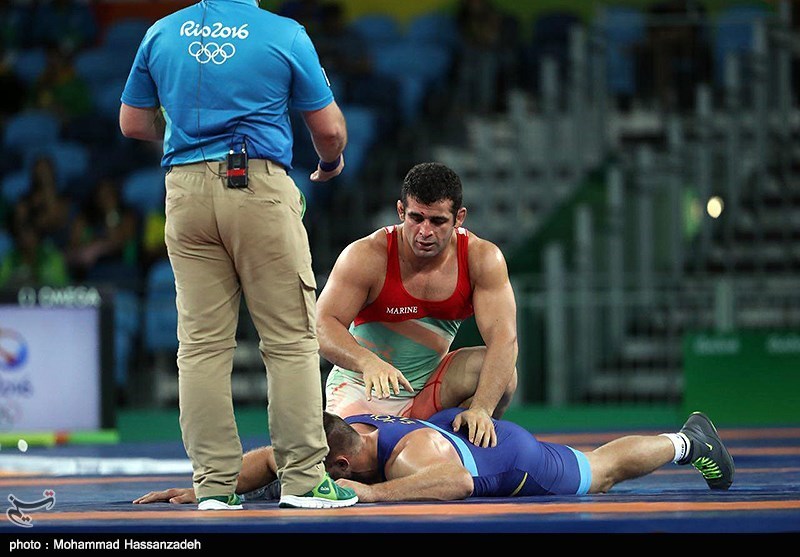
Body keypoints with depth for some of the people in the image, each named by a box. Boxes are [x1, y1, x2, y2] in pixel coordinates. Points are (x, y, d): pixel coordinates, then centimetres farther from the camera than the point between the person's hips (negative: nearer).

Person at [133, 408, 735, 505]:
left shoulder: (409, 453, -49)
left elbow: (458, 481, -69)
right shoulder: (339, 431, -28)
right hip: (455, 427, 5)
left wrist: (372, 492, -73)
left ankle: (687, 441, 49)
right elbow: (264, 462, -21)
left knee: (599, 471, 23)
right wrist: (201, 489, -37)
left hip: (516, 460, -5)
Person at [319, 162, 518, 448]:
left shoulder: (482, 258, -13)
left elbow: (503, 339, -22)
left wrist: (481, 408, -39)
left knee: (501, 371, -25)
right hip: (362, 388, -2)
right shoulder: (367, 256, -19)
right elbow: (322, 325, -25)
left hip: (430, 388, 2)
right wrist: (368, 362, -47)